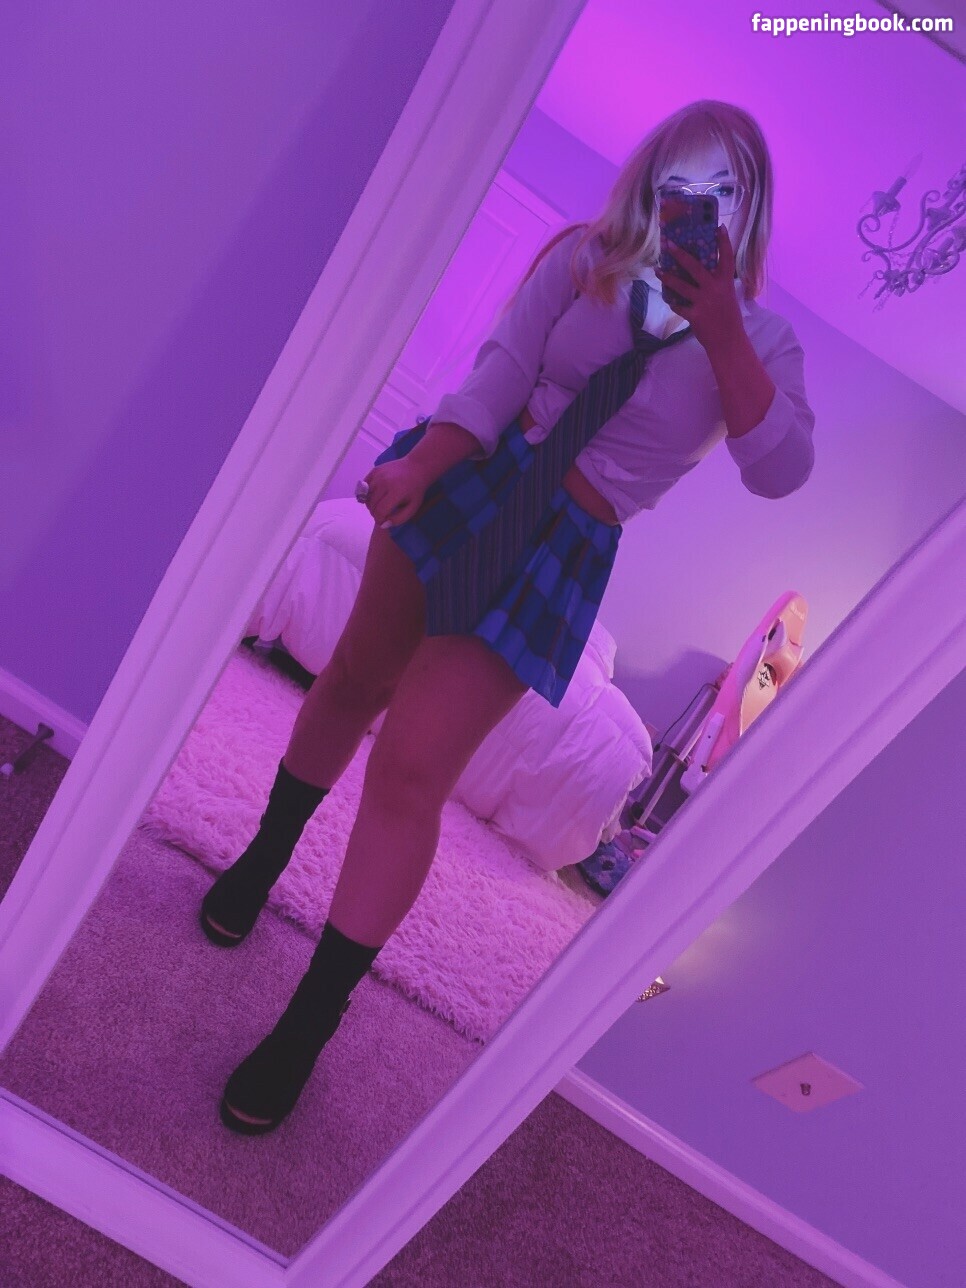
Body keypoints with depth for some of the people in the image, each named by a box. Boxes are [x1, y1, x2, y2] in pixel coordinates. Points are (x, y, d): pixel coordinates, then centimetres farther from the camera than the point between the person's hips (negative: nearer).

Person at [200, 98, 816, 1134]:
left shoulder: (761, 341, 2)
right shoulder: (579, 257, 3)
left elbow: (780, 470, -15)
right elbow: (497, 376, -8)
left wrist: (719, 329, -22)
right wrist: (418, 463, -25)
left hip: (561, 549, -2)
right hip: (470, 478, 3)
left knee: (413, 766, -11)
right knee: (356, 677, 12)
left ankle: (310, 1024, 8)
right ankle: (263, 858, 42)